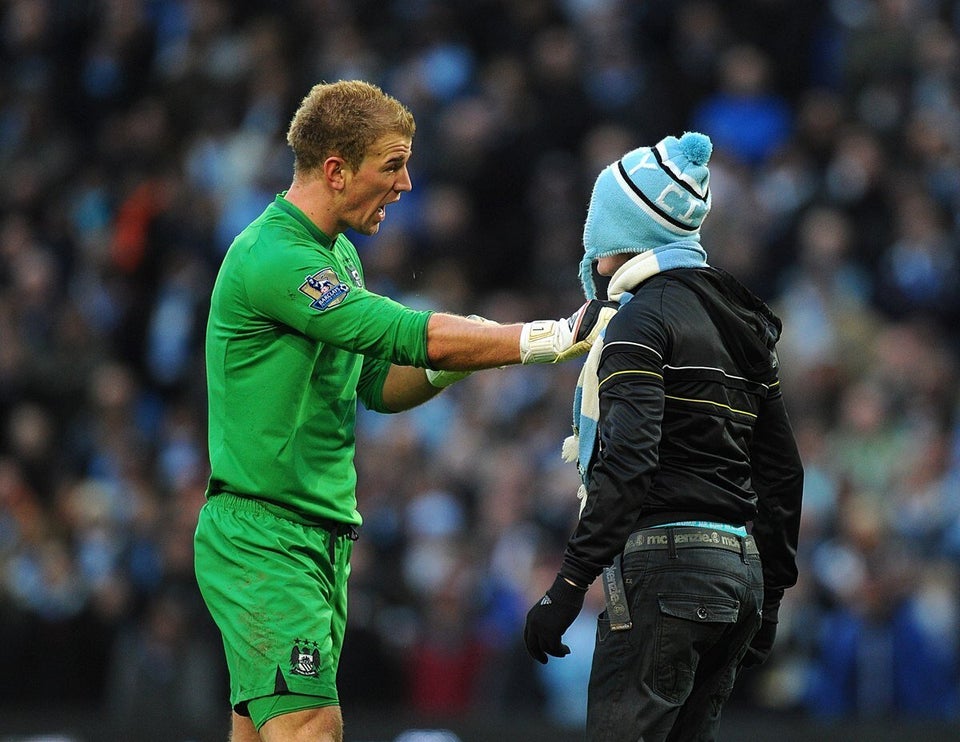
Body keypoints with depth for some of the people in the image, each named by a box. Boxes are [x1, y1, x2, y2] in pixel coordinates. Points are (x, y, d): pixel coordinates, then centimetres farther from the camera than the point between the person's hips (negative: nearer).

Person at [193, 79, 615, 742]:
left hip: (325, 535, 10)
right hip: (263, 535, -9)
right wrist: (564, 335, -20)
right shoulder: (271, 259, -17)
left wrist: (451, 361, 0)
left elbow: (377, 384, 22)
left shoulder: (338, 255, 16)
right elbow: (414, 336, -23)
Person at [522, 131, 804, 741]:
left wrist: (568, 587, -21)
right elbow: (782, 469, 21)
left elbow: (626, 464, -20)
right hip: (739, 569, 9)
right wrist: (770, 594, 26)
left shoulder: (640, 319, -8)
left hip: (663, 561, -9)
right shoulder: (740, 322, 18)